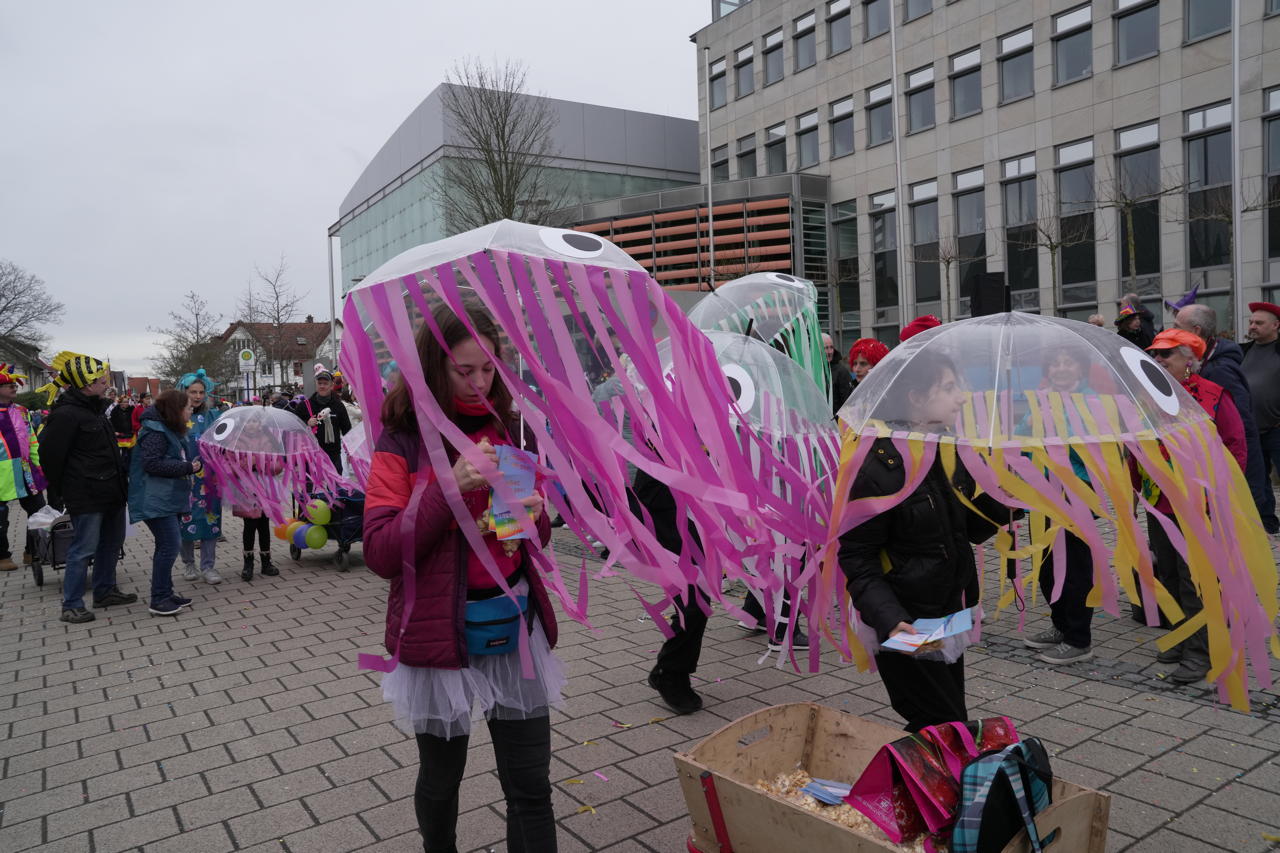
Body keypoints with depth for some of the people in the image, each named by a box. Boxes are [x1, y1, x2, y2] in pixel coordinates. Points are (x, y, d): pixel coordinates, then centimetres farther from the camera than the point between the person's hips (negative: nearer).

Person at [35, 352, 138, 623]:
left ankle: (105, 591, 32)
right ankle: (71, 606, 8)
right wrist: (57, 493, -8)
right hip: (86, 497, -10)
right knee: (83, 550, -3)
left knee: (112, 542, 18)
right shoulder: (66, 414, -17)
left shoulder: (94, 408, 13)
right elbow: (50, 454, -16)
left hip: (110, 492, 10)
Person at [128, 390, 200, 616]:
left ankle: (165, 592, 23)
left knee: (167, 545, 14)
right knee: (169, 544, -12)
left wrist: (191, 465, 12)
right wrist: (187, 467, -20)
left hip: (169, 499, 11)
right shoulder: (155, 432, -15)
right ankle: (158, 600, -5)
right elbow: (152, 463, -23)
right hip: (156, 501, -11)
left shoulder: (169, 430, 17)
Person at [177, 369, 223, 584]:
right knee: (187, 518, 5)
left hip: (210, 476, 2)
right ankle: (188, 564, 23)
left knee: (210, 517, 2)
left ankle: (207, 566, 10)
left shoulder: (213, 416, 8)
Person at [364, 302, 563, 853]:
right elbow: (381, 553, -16)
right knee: (441, 780, 18)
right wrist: (450, 487, -26)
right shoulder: (402, 441, -8)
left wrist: (533, 518, -9)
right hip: (441, 635, -3)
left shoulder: (507, 430, 5)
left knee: (531, 787, 7)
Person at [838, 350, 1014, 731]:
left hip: (949, 612, 8)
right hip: (904, 623, -8)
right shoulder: (879, 467, -19)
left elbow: (971, 530, 12)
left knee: (940, 725, 16)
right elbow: (856, 557, -17)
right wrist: (888, 618, -29)